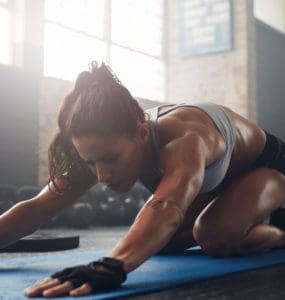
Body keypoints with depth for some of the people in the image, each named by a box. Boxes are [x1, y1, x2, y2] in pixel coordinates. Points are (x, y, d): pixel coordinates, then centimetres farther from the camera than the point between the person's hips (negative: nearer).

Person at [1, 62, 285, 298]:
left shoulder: (184, 140, -46)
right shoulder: (105, 149, -25)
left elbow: (168, 209, -67)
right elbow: (38, 207, -28)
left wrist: (110, 267, -82)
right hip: (216, 177, 7)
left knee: (217, 236, -34)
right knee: (154, 240, -1)